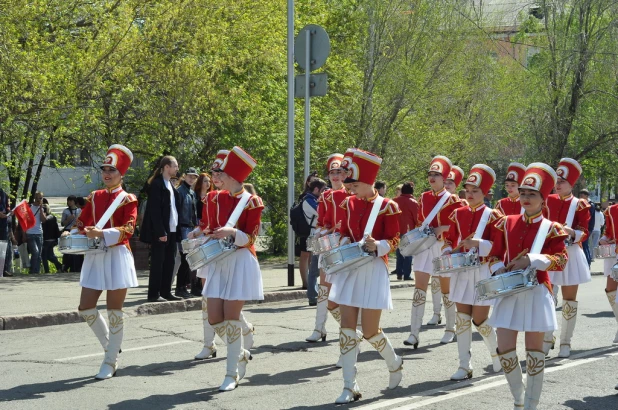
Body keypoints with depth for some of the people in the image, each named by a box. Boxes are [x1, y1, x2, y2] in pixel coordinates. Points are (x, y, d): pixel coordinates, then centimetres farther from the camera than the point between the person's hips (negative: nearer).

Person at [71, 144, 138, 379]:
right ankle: (110, 346, 25)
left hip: (117, 257, -5)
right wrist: (71, 235, -7)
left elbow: (127, 229, -17)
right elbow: (82, 223, 14)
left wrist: (102, 233, -31)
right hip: (95, 256, 6)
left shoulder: (128, 200, -5)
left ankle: (110, 363, 8)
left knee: (114, 311, 0)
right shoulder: (94, 197, 11)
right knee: (86, 308, 3)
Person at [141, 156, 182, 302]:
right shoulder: (157, 184, -11)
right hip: (160, 231, -8)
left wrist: (177, 227, 8)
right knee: (158, 262, -4)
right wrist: (160, 232, -21)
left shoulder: (170, 185, 15)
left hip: (172, 230, 8)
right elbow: (154, 210, -16)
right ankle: (154, 294, 1)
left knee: (169, 262, 10)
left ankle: (166, 292, 15)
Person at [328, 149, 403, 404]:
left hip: (374, 270, -5)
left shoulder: (387, 207, -10)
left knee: (370, 330, -3)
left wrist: (377, 246, -25)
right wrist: (345, 244, -4)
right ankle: (350, 387, 2)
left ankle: (394, 364, 28)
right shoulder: (349, 203, 5)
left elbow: (393, 241, -6)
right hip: (349, 269, 5)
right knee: (347, 327, 0)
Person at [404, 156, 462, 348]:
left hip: (444, 246, -4)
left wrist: (441, 229, -19)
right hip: (424, 245, 4)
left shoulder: (452, 199, -6)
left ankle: (451, 329, 23)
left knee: (447, 287, 7)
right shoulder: (424, 197, 8)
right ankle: (414, 333, -9)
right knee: (419, 286, -5)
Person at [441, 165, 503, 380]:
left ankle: (496, 353, 25)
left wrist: (478, 243, -26)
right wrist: (448, 251, -4)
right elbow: (449, 238, 16)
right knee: (462, 318, 3)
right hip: (461, 271, 5)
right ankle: (465, 366, 7)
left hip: (483, 272, -4)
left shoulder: (493, 216, -7)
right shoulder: (458, 214, 6)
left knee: (479, 319, -2)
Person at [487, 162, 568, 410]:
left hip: (536, 293, -3)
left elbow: (561, 260, -12)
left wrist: (531, 260, -24)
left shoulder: (551, 229, -4)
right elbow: (495, 254, 14)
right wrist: (499, 269, -7)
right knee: (505, 349, 0)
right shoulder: (507, 224, 6)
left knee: (534, 349, 3)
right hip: (509, 292, 3)